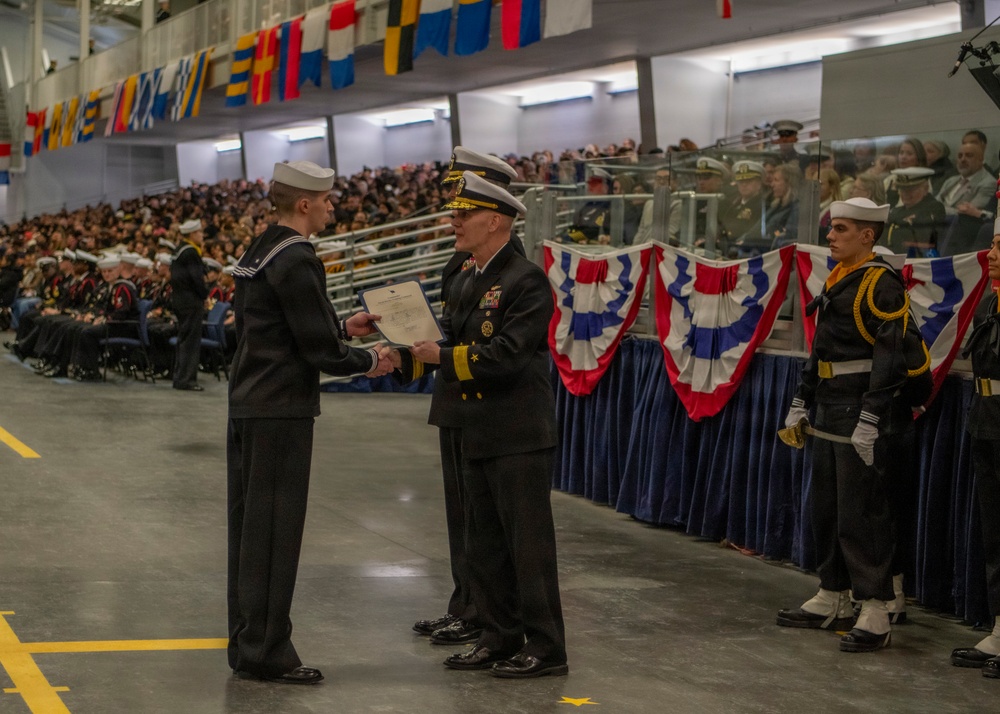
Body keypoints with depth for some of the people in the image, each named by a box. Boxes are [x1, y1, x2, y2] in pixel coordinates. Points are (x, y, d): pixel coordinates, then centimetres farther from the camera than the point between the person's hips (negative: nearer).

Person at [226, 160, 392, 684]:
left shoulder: (257, 253, 13)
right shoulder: (296, 261, -16)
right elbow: (318, 349, -16)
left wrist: (343, 326, 22)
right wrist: (370, 361, -1)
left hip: (245, 405, 9)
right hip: (282, 410, -9)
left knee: (248, 526, 12)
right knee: (275, 530, -4)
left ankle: (245, 644, 19)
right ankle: (266, 652, 0)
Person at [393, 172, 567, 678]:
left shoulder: (526, 281, -13)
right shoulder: (466, 283, 15)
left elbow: (507, 356, -21)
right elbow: (449, 344, 12)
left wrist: (443, 356, -16)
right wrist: (405, 357, -5)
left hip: (519, 439, -9)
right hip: (478, 438, 9)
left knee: (528, 544, -3)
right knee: (484, 545, 15)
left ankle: (545, 649, 5)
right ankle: (500, 638, 26)